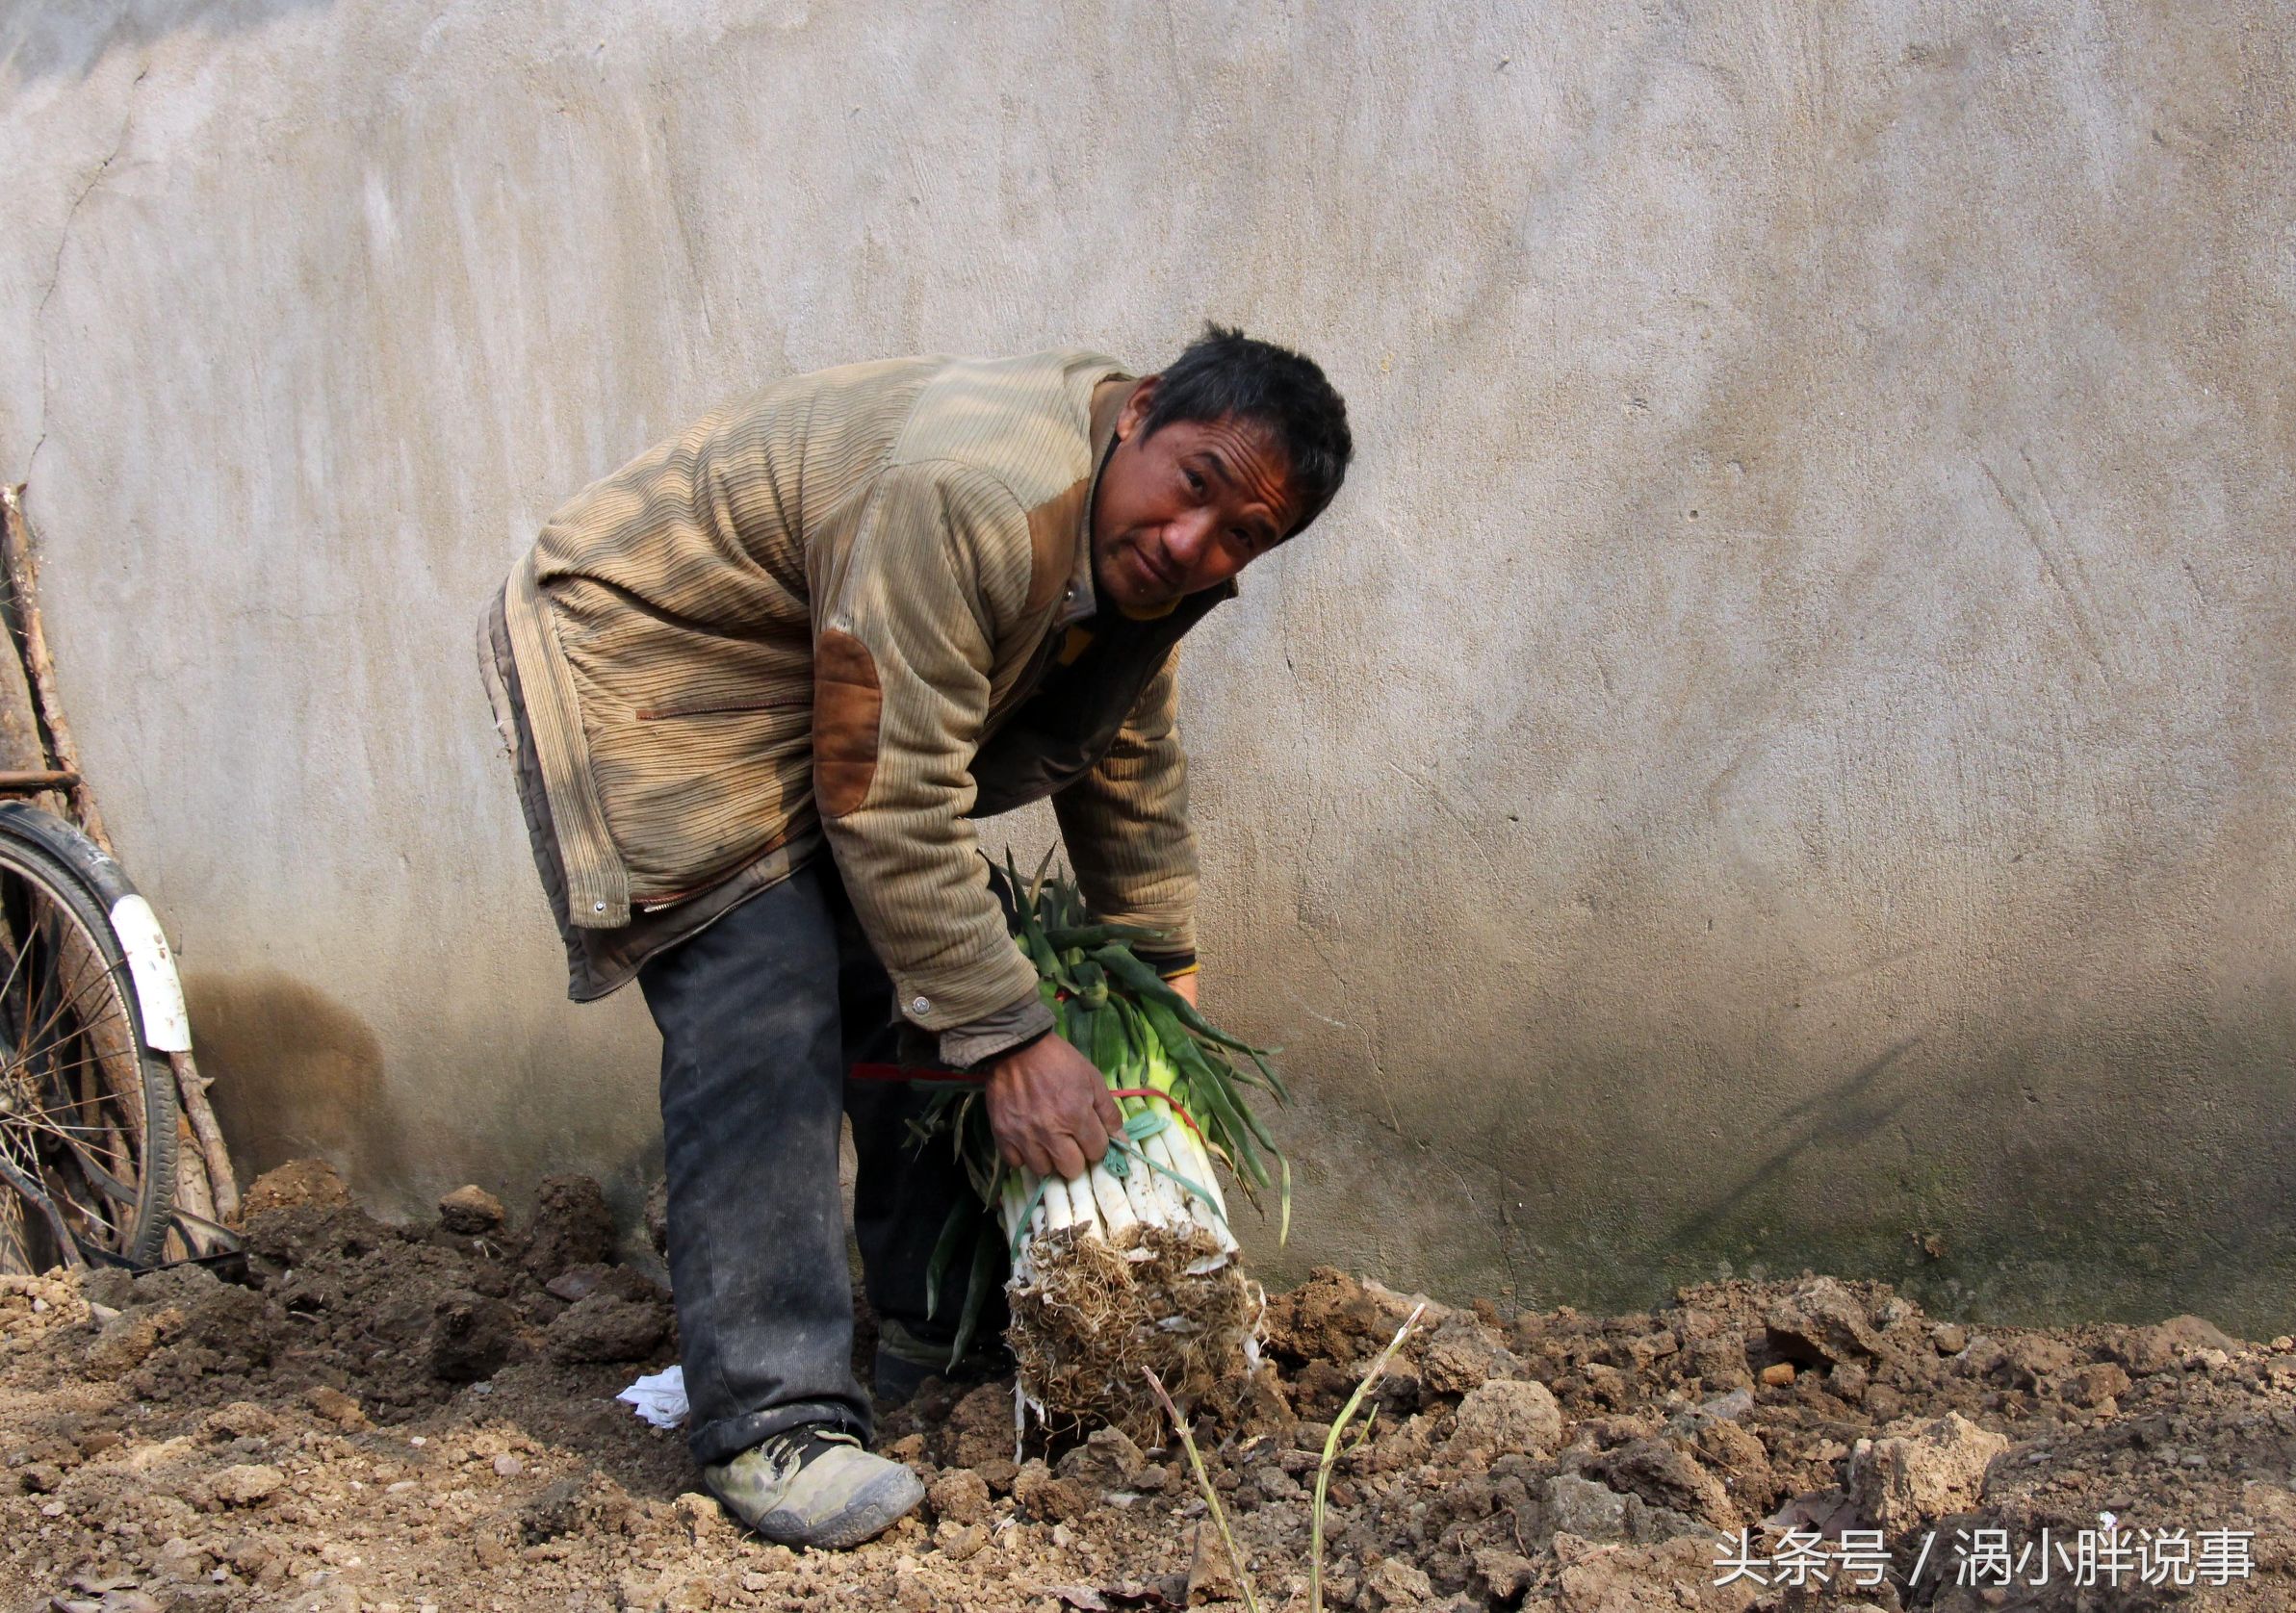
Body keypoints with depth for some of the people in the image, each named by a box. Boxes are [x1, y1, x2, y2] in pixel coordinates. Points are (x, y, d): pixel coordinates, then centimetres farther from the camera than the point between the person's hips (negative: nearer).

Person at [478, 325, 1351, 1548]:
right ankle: (769, 1421, -16)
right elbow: (889, 804, -34)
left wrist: (1162, 964, 13)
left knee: (914, 977, 7)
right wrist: (1012, 1040, -30)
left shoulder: (1138, 543, -5)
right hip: (644, 656, -9)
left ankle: (935, 1333, 22)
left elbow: (1125, 757, 10)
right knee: (762, 1012, -19)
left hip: (817, 697, 9)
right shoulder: (965, 502, -36)